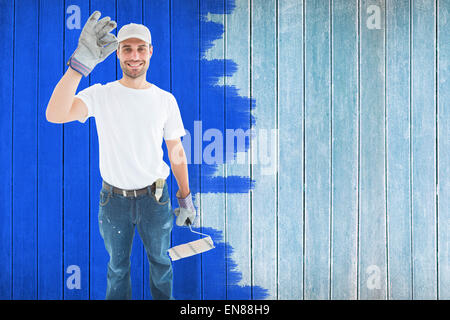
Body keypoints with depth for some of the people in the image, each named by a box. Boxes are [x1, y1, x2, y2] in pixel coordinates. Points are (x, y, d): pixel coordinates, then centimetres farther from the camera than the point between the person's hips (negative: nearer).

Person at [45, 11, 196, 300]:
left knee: (160, 261, 19)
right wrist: (81, 62, -36)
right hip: (114, 199, -1)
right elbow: (55, 114, -29)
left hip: (154, 198, 1)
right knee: (118, 266, 18)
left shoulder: (165, 99, -3)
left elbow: (176, 153, 4)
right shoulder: (101, 95, -10)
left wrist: (186, 199, 6)